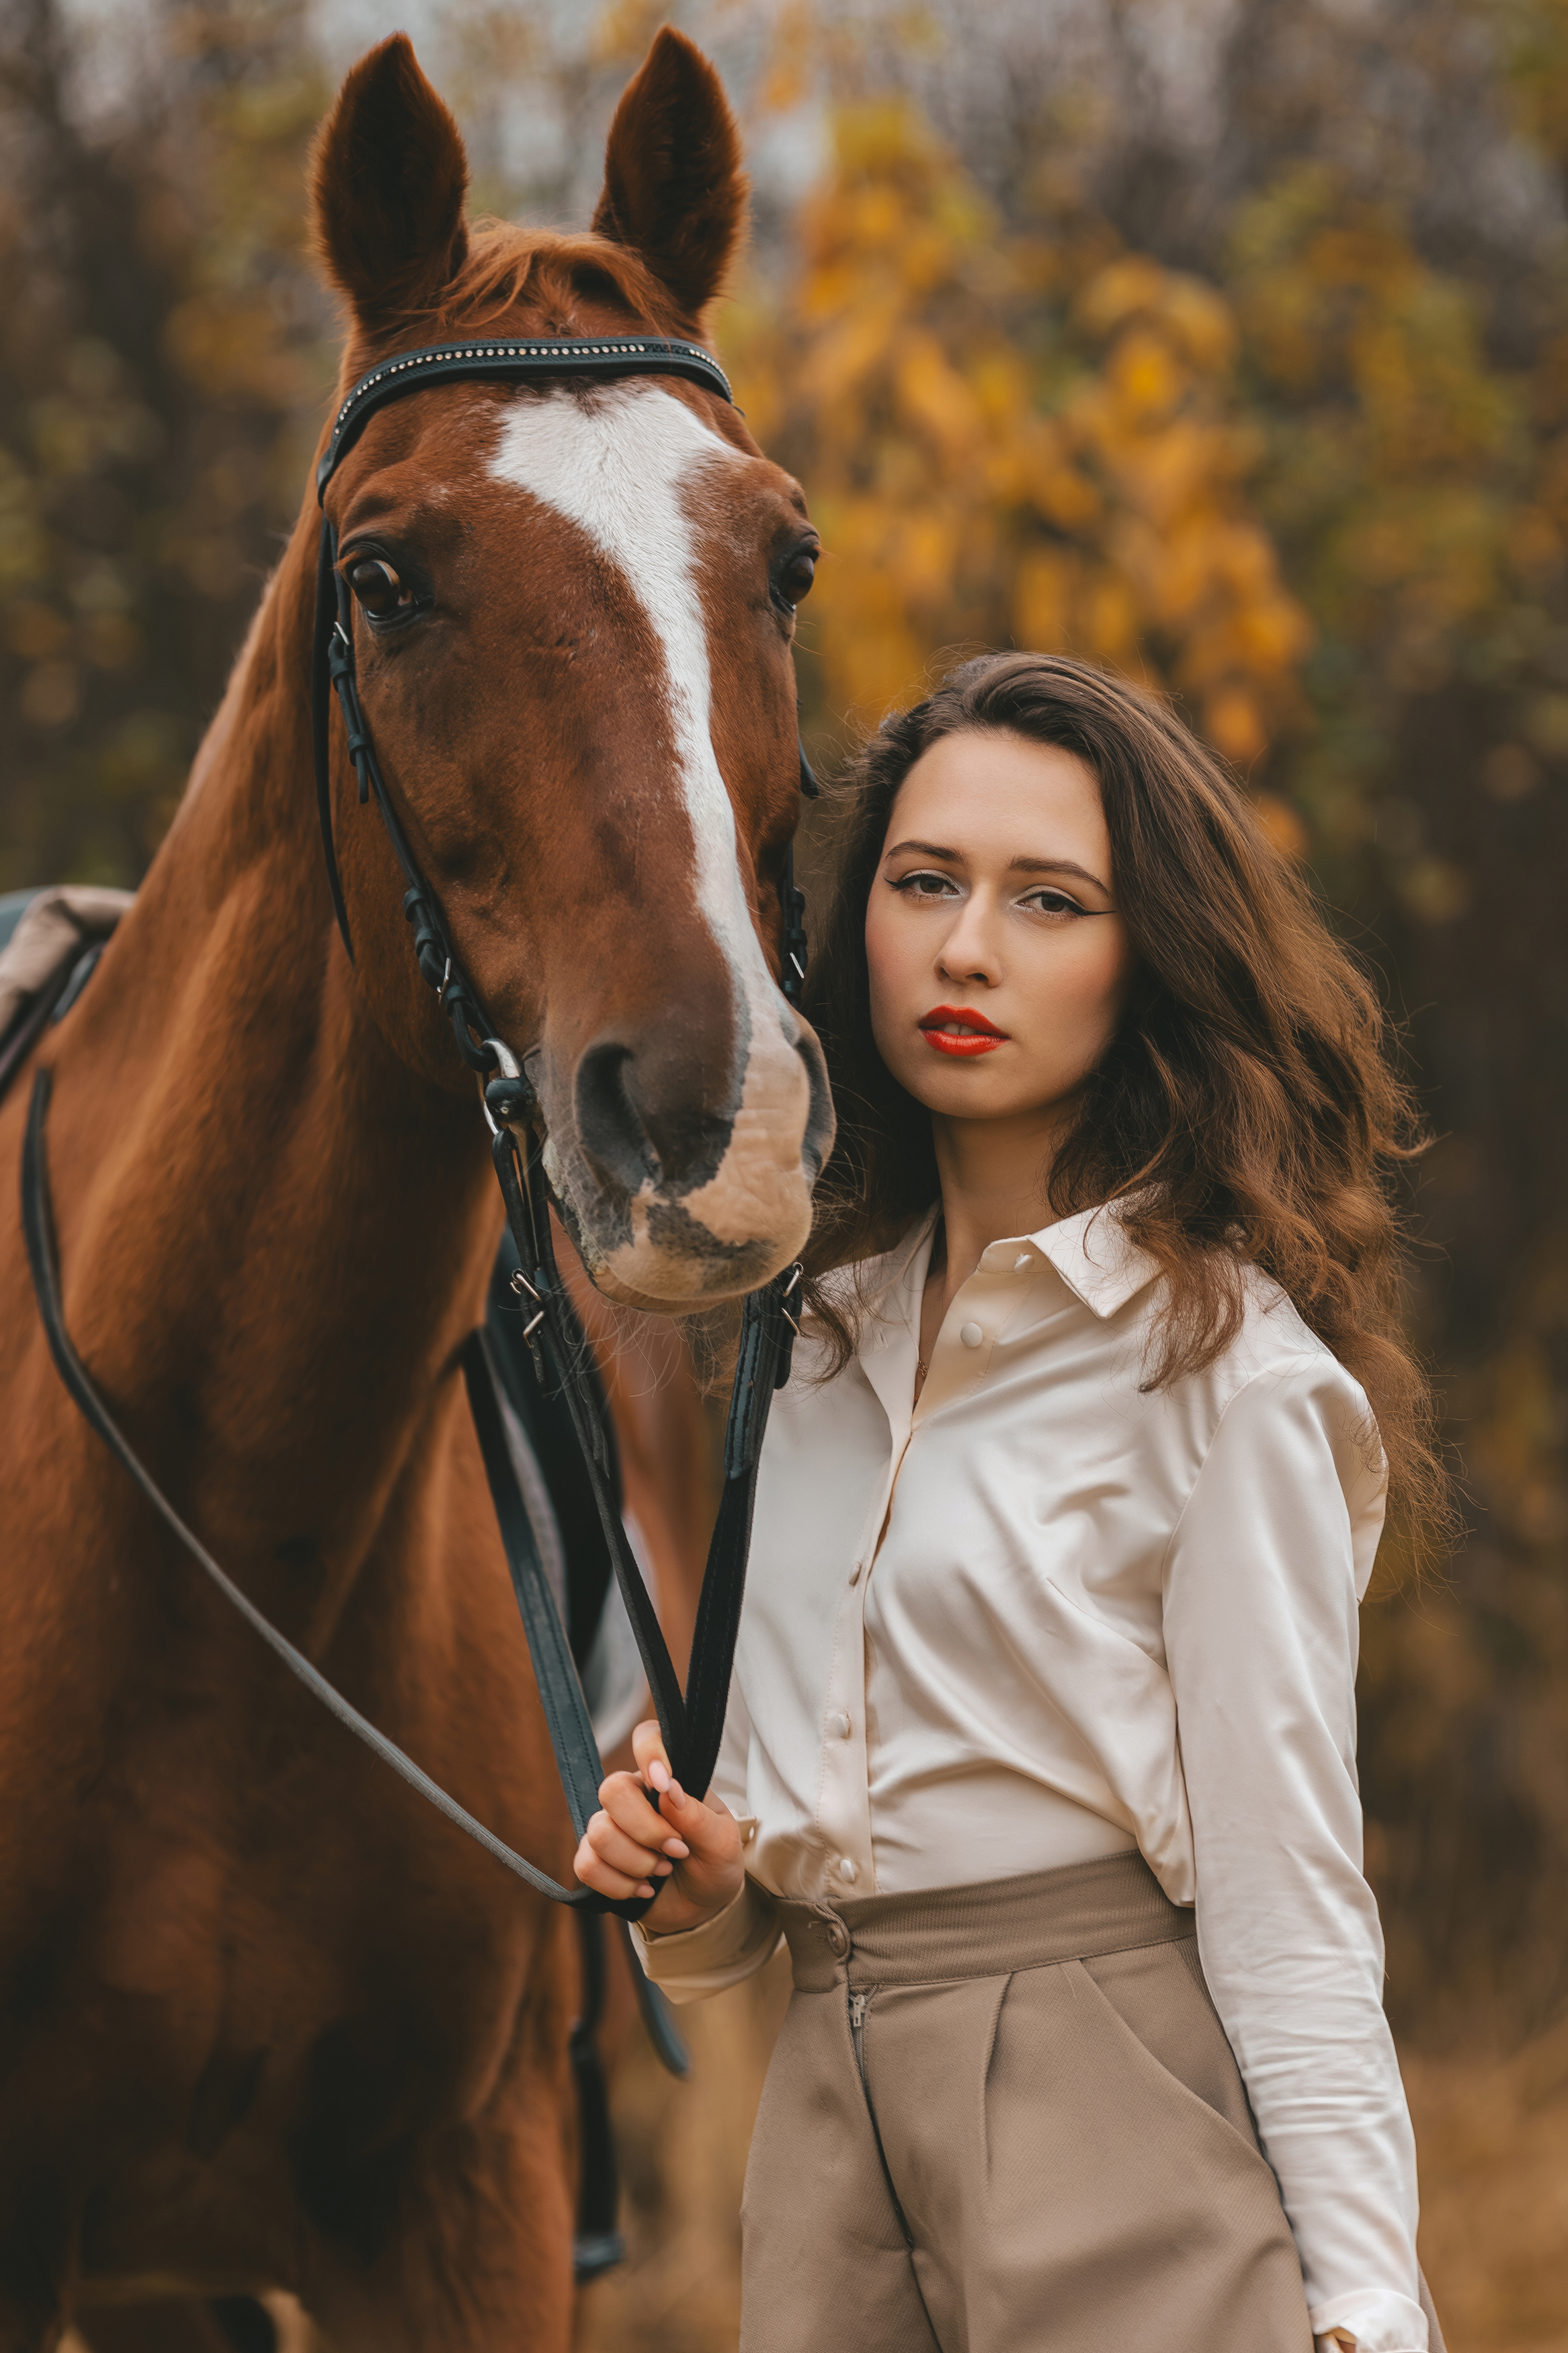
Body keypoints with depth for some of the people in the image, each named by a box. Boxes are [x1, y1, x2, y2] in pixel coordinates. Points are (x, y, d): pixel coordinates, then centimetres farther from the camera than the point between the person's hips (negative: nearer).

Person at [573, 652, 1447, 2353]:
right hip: (830, 2125, 7)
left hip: (1117, 2114, -6)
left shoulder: (1224, 1370, -8)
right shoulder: (824, 1345, 13)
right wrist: (695, 1892, 0)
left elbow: (1284, 1898, -10)